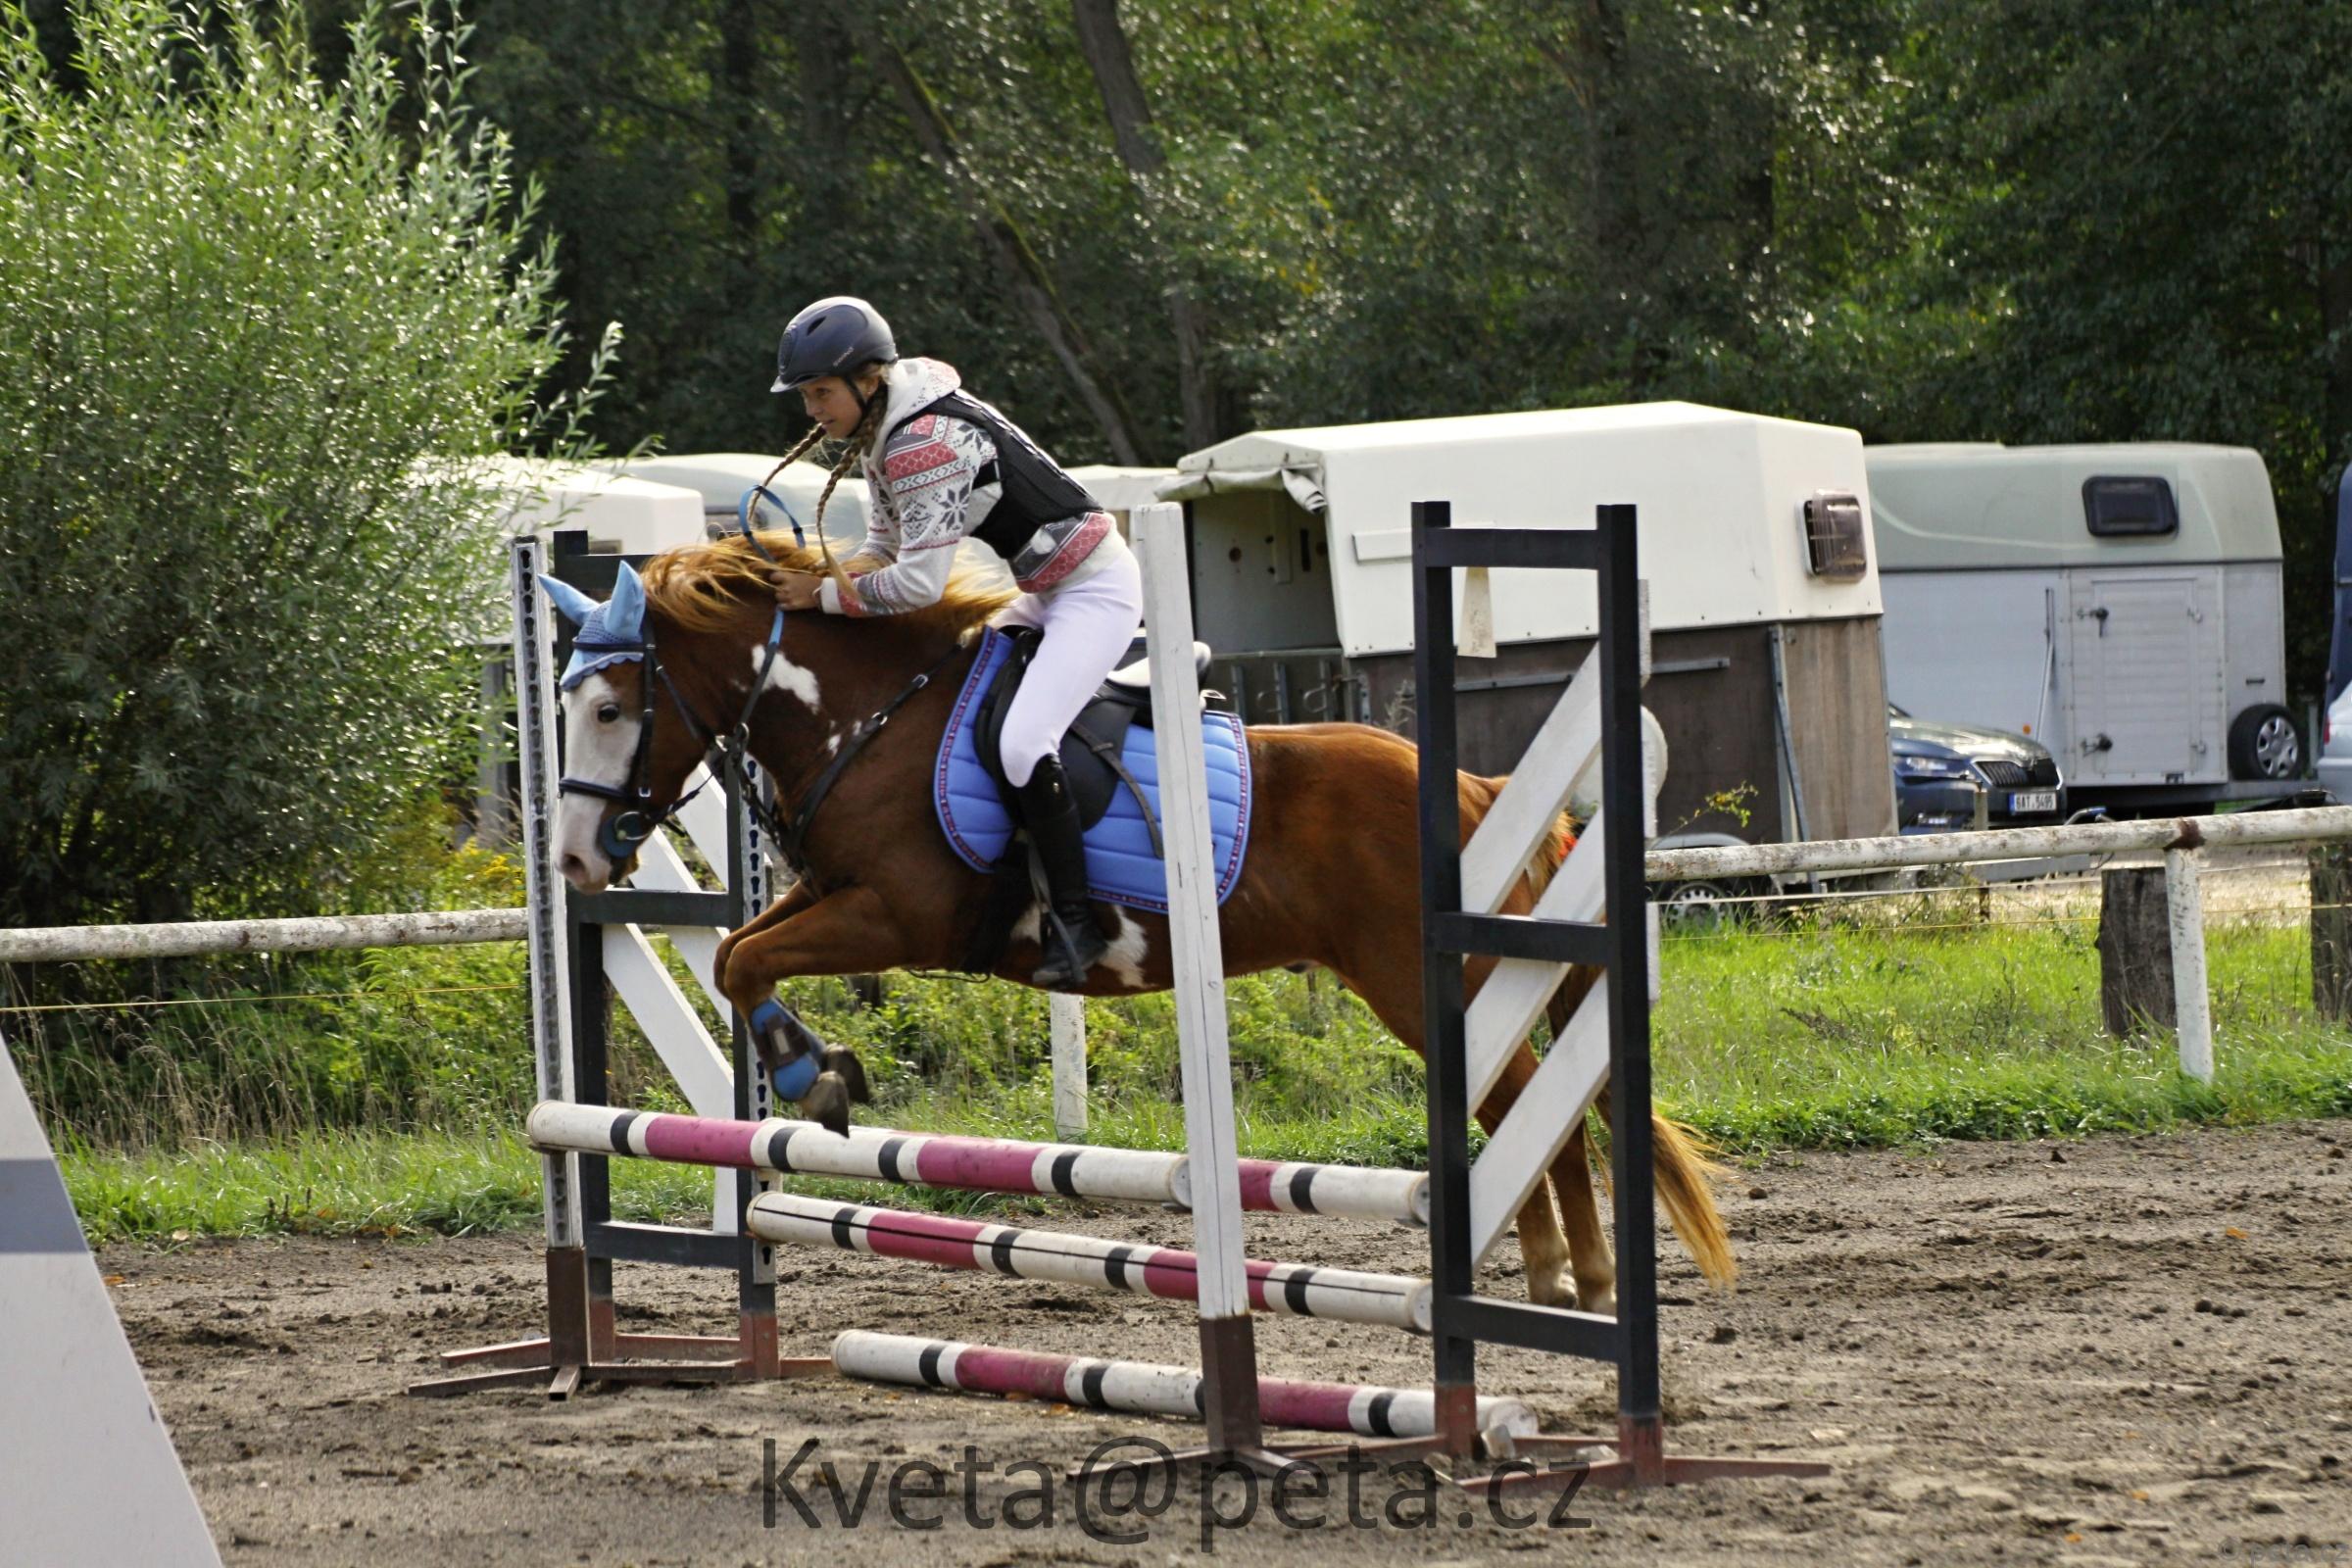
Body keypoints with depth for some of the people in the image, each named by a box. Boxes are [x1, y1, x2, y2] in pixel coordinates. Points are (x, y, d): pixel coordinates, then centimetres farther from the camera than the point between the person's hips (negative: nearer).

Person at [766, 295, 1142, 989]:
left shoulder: (926, 443, -26)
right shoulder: (880, 434, 6)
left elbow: (919, 582, -28)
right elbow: (886, 546, 13)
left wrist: (827, 593, -16)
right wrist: (821, 576, -5)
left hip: (1095, 591, -11)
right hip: (1047, 592, 11)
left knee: (1022, 744, -23)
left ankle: (1074, 923, -17)